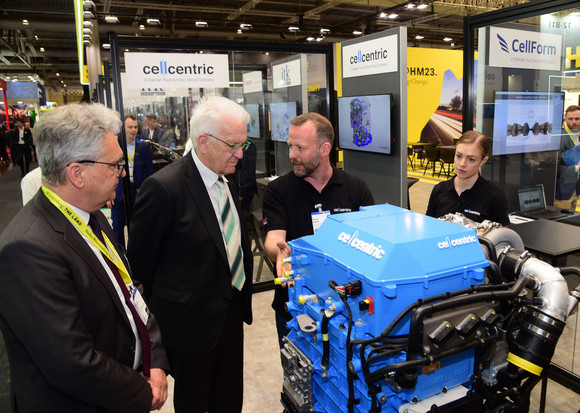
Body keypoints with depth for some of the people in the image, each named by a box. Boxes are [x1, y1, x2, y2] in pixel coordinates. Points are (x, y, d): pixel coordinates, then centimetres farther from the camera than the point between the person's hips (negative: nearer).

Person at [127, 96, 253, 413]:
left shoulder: (227, 180, 2)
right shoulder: (163, 187, -23)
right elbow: (140, 260, -13)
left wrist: (241, 296, 12)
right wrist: (161, 310, -2)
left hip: (232, 312, 7)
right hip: (191, 320, -6)